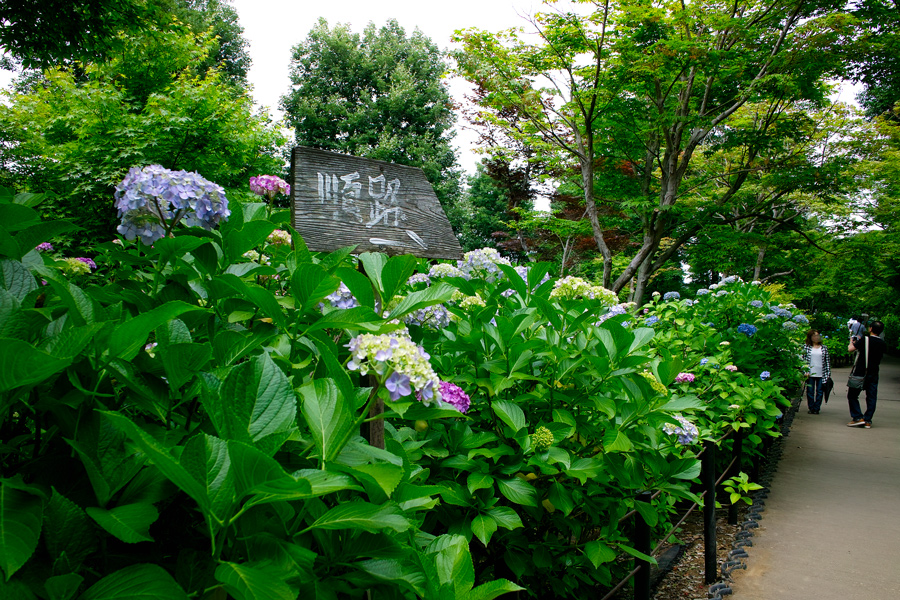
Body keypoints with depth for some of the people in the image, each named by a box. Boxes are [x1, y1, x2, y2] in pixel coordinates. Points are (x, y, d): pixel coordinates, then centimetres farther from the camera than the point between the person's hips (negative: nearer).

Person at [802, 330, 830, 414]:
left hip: (821, 374, 1)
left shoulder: (824, 348, 6)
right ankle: (811, 408, 15)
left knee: (819, 392, 4)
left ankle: (816, 408, 13)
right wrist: (805, 371, -8)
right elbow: (804, 360, 1)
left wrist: (828, 373, 2)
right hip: (810, 374, -1)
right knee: (810, 392, 4)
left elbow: (827, 361, 7)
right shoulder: (806, 347, 2)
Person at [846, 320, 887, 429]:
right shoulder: (883, 344, 3)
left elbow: (850, 349, -13)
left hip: (859, 373, -4)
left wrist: (852, 342, 10)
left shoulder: (865, 339, -12)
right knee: (871, 398, 8)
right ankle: (868, 421, 7)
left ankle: (858, 417, -2)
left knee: (852, 395, 6)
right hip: (873, 375, 4)